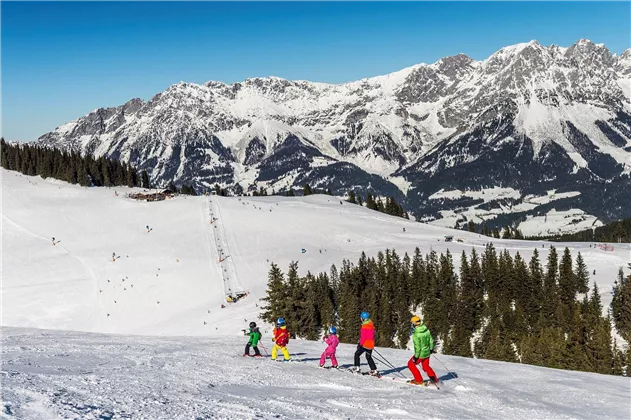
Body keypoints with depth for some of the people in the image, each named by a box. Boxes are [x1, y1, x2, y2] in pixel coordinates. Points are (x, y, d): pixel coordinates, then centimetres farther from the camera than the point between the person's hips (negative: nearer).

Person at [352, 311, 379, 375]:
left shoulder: (364, 326, -16)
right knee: (369, 357, 16)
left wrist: (360, 344, -11)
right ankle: (374, 370, 9)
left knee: (357, 354, 9)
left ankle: (357, 368, 5)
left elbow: (363, 337, -18)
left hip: (365, 344, -8)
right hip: (371, 344, 8)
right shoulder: (371, 326, 9)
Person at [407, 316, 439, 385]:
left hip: (421, 354, -7)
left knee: (411, 364, 15)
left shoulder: (416, 334, -26)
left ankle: (419, 380, 16)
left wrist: (416, 356, -15)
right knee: (426, 366, 27)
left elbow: (417, 347, -24)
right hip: (427, 353, 7)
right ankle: (434, 379, 28)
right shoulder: (426, 330, -6)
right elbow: (431, 340, 6)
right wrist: (431, 348, 22)